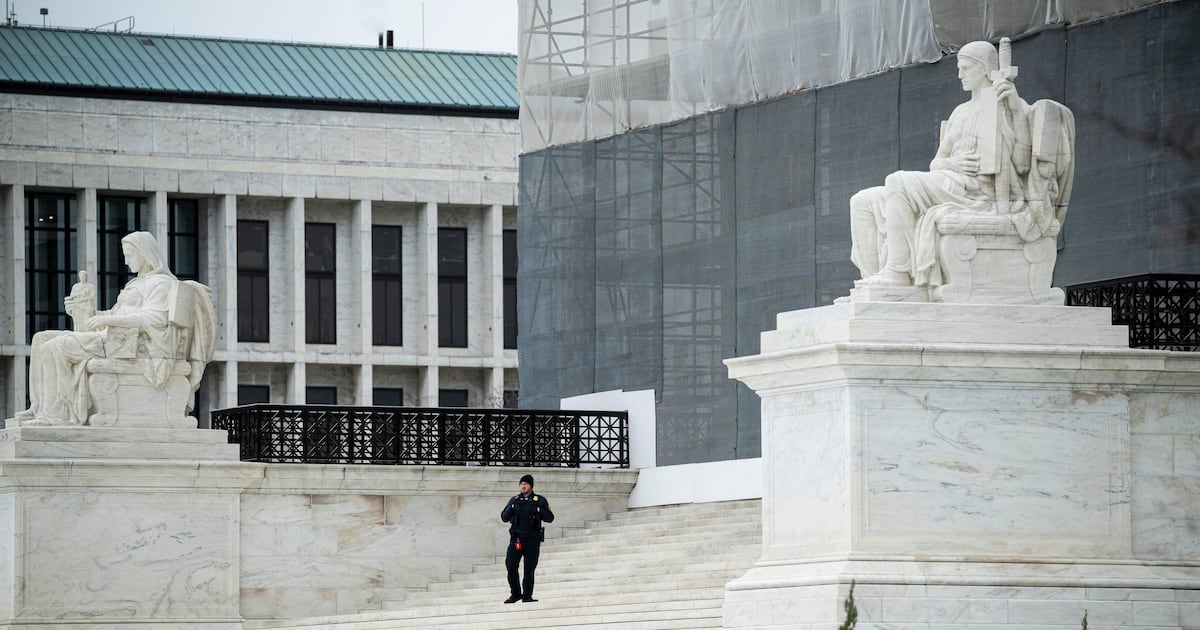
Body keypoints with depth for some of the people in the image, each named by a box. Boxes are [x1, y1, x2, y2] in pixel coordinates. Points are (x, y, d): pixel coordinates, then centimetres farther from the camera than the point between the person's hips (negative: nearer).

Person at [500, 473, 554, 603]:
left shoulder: (540, 501, 5)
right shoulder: (514, 500, 11)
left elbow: (550, 518, 3)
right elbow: (504, 518, 8)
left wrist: (540, 511, -16)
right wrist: (511, 509, -11)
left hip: (532, 540, -2)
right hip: (516, 538, 2)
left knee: (529, 569, 1)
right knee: (510, 566, -7)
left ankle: (527, 596, 8)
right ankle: (515, 594, 5)